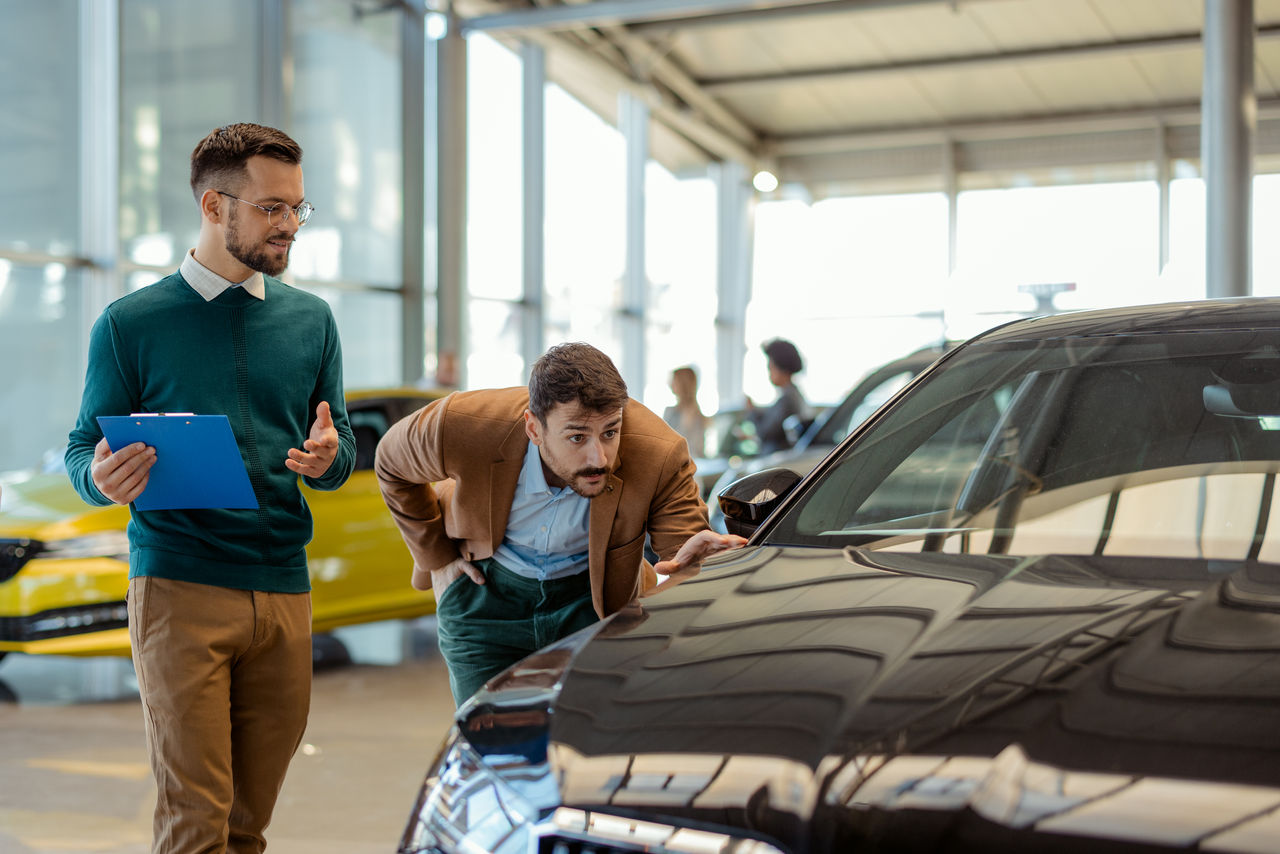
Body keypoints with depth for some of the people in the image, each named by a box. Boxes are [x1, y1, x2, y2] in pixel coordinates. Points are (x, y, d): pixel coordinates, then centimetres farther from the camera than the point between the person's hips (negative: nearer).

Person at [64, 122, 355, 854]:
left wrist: (328, 456, -9)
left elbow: (342, 454, 15)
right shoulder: (132, 323, 3)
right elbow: (83, 454, 6)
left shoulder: (310, 320, 13)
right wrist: (102, 479, -18)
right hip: (179, 587, -3)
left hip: (284, 589, 3)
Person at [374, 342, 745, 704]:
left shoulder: (661, 456, -32)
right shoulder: (463, 427, -30)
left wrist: (689, 563, -50)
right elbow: (392, 465, -7)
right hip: (486, 590, 0)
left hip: (593, 597, 0)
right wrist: (435, 556, -4)